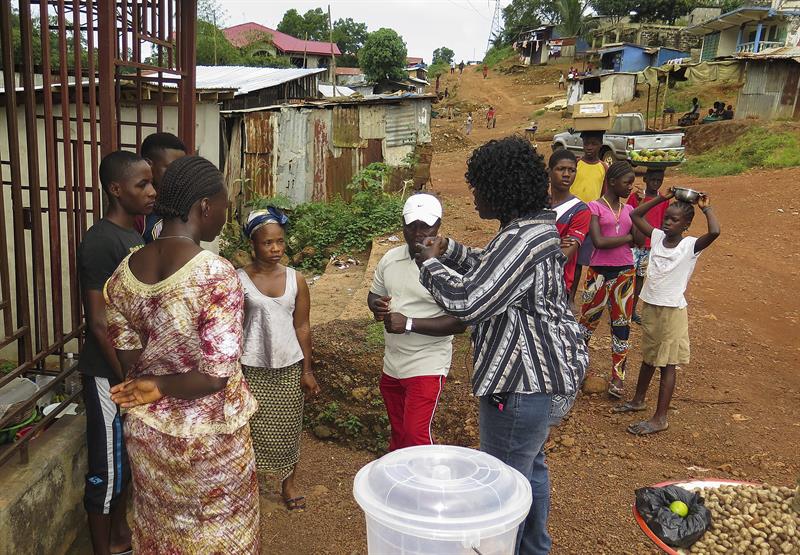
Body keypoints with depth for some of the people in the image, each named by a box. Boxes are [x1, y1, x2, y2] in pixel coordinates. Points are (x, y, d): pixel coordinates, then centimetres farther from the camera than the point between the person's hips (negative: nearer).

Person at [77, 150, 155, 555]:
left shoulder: (134, 237, 7)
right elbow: (99, 321, -21)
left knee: (128, 457, 21)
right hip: (111, 375, -9)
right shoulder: (100, 241, -20)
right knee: (107, 467, 6)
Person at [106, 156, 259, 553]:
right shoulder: (217, 275, -25)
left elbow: (127, 359, 0)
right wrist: (160, 386, -12)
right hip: (208, 435, -5)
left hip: (146, 430, 5)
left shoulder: (125, 271, -7)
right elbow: (216, 374, -26)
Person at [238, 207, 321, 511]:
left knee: (288, 428, 13)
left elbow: (302, 327, 3)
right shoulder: (239, 280, -7)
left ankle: (288, 484, 32)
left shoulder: (296, 280, -1)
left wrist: (307, 370, 3)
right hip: (253, 368, -2)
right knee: (253, 428, 4)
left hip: (289, 366, 2)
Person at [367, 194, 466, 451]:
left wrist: (409, 323, -24)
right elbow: (374, 294, 17)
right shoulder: (390, 259, 2)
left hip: (426, 367, -6)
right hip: (392, 364, 6)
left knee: (416, 434, -10)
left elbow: (460, 322, -20)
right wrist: (377, 305, -8)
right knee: (398, 432, 21)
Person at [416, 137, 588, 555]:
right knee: (530, 465, 27)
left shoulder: (523, 239, -26)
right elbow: (492, 269, 23)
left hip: (527, 383, -12)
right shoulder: (534, 225, 8)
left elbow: (467, 301, -30)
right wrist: (449, 250, 14)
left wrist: (432, 264, -13)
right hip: (546, 375, 12)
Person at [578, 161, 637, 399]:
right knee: (589, 319, 7)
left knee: (621, 323, 7)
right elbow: (598, 241, -18)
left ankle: (617, 376, 15)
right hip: (599, 272, -4)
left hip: (625, 272, 5)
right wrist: (628, 238, -11)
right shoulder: (595, 207, -5)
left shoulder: (628, 209, 10)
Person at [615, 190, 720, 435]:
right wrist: (661, 199, 1)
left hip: (673, 311, -6)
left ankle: (660, 418, 8)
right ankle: (638, 400, 38)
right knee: (648, 357, 22)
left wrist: (706, 208, -17)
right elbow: (635, 215, 7)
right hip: (650, 306, 6)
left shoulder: (691, 246, -13)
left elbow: (714, 232, -32)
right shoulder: (657, 236, 1)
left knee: (667, 364, 2)